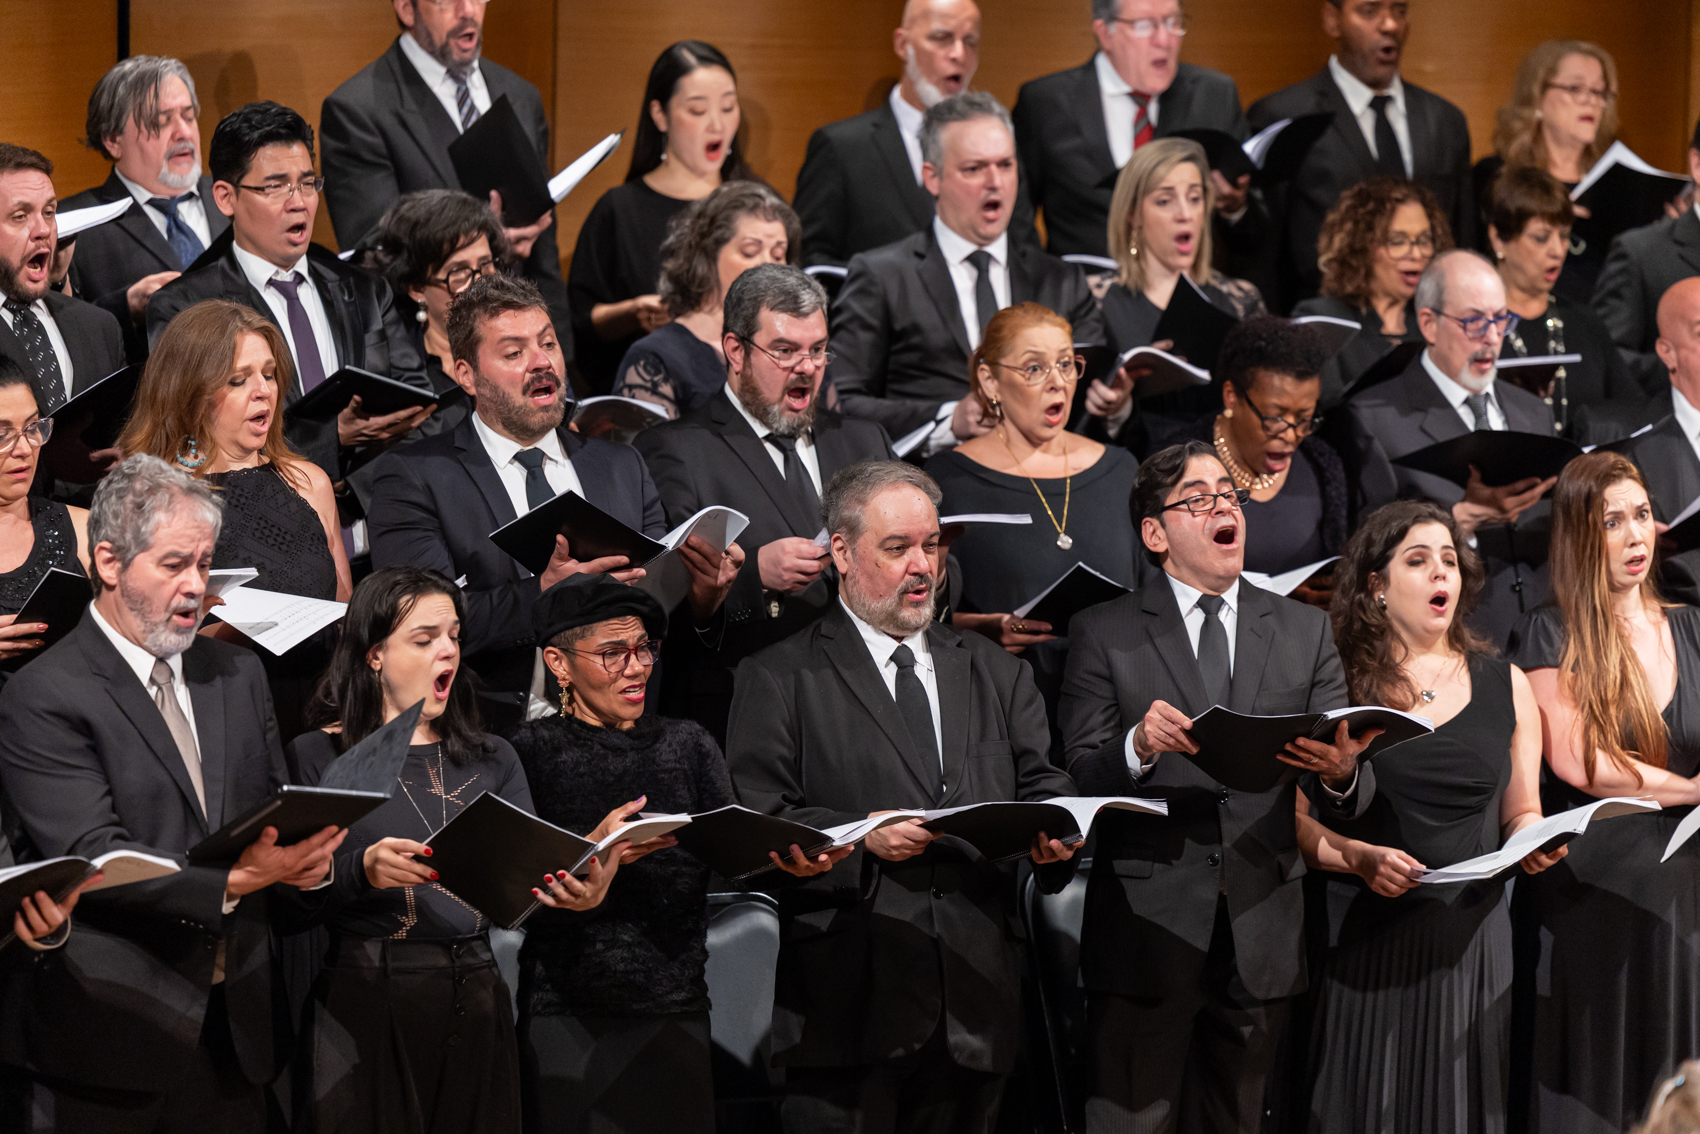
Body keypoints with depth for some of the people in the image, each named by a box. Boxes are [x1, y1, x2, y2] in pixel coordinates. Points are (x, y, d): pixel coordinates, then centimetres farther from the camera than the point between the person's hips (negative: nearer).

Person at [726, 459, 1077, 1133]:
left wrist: (1054, 832, -9)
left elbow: (1041, 786, 15)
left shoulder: (996, 673, 19)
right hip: (848, 1002, -4)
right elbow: (754, 822, -4)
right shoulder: (779, 678, 5)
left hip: (975, 1001, 4)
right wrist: (859, 835, -19)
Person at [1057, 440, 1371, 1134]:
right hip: (1146, 931, -3)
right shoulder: (1104, 634, 4)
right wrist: (1139, 747, -25)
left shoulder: (1304, 631, 12)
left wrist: (1341, 774, -19)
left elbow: (1352, 797, 5)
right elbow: (1078, 778, -4)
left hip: (1263, 938, 3)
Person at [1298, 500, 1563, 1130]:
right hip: (1361, 932, -2)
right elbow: (1294, 819, -1)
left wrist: (1534, 843, -5)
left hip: (1472, 934, 2)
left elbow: (1521, 812, 16)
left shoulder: (1504, 686, 11)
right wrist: (1358, 857, -18)